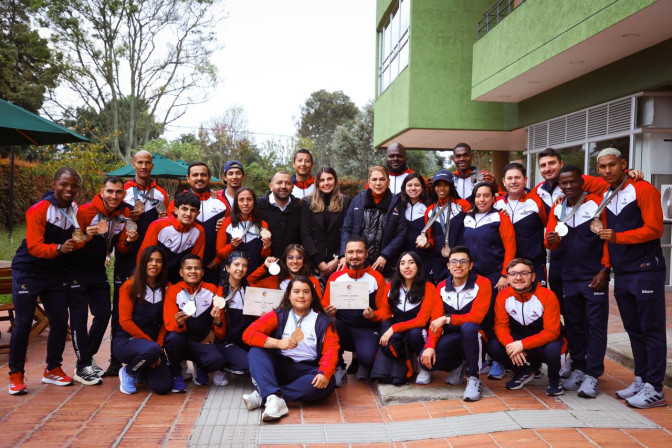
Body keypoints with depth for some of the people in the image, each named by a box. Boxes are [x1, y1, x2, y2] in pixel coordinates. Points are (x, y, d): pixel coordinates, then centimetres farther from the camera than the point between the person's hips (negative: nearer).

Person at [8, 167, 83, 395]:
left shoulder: (75, 209, 0)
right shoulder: (39, 210, -18)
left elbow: (76, 241, 6)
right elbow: (34, 247, -23)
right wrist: (59, 248, -39)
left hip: (56, 273, 6)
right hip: (28, 272, -5)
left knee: (60, 320, 6)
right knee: (23, 322, -1)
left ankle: (53, 369, 22)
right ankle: (16, 375, 14)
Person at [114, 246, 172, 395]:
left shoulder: (166, 289, 6)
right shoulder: (129, 286, -5)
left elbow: (165, 322, 5)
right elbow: (125, 322, -10)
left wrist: (159, 344, -11)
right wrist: (151, 343, -13)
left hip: (154, 343, 4)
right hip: (126, 340, -4)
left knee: (163, 387, -14)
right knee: (152, 350, -37)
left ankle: (142, 371, 21)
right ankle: (128, 372, -3)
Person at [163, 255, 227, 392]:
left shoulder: (211, 290, 2)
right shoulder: (173, 291, -4)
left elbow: (221, 317, 8)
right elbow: (169, 324, -13)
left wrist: (217, 320, -17)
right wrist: (178, 323, -36)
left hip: (202, 341, 1)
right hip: (180, 341, -1)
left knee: (216, 360, -29)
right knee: (174, 337, -36)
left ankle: (201, 369, 11)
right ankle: (175, 374, -6)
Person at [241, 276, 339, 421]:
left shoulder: (323, 322, 5)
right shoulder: (278, 315, 5)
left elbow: (330, 351, -7)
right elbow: (248, 334, -7)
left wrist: (324, 373, -29)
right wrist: (277, 343, -22)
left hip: (307, 370, 0)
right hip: (280, 368, 1)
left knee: (327, 383, -31)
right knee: (256, 351, -22)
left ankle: (263, 396, -30)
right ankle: (274, 398, -41)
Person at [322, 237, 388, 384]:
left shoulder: (376, 278, 3)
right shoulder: (335, 277, 7)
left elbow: (385, 311, 3)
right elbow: (324, 307, 8)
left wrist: (373, 315, -19)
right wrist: (328, 312, -15)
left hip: (367, 329, -1)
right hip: (342, 329, 2)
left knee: (368, 357, -32)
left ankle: (361, 362, 10)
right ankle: (338, 369, -8)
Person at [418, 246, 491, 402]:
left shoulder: (482, 284, -8)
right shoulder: (442, 287, 5)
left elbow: (477, 316, -19)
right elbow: (436, 320, -2)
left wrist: (447, 318, -26)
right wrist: (430, 346, -17)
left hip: (474, 336, -4)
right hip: (451, 338, 4)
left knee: (468, 327, -39)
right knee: (426, 359, -22)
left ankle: (474, 378, -20)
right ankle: (459, 365, 12)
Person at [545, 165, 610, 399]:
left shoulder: (597, 203, -7)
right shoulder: (557, 209, 6)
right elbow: (551, 241, 5)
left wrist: (604, 270, -11)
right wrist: (551, 240, -19)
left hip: (595, 275, -5)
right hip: (570, 276, 5)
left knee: (596, 325, -1)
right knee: (573, 324, 11)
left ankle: (592, 375, 4)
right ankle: (578, 368, 22)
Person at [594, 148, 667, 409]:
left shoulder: (643, 190, -8)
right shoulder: (605, 197, 12)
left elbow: (654, 229, -15)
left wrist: (618, 237, -22)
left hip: (646, 271, -6)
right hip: (621, 274, 7)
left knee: (651, 329, -1)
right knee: (633, 329, 12)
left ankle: (654, 389, 5)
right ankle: (640, 380, 22)